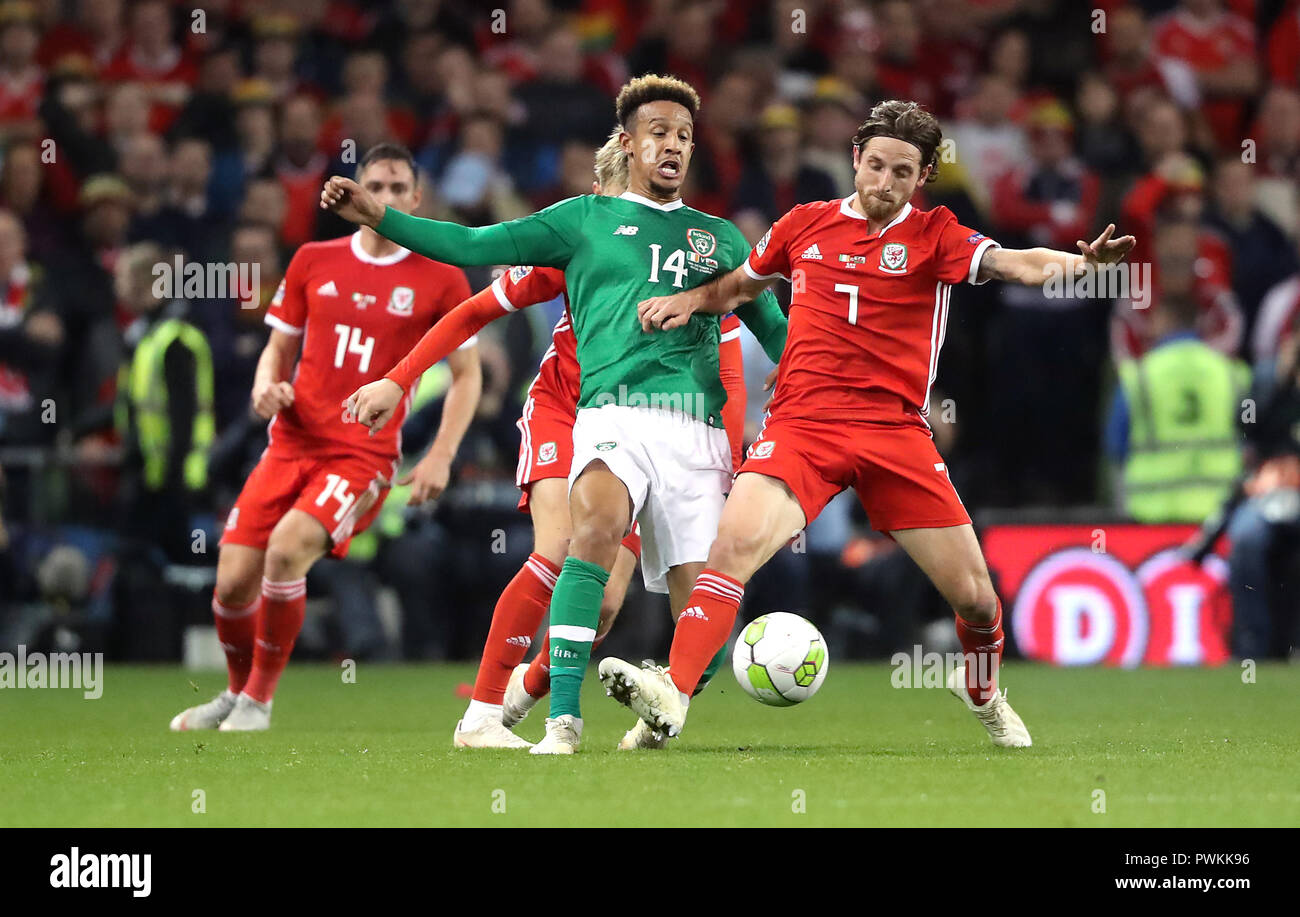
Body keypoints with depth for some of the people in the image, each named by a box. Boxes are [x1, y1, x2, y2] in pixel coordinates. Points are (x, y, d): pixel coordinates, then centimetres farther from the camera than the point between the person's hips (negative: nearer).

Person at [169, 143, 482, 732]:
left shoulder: (440, 280, 1)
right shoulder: (313, 262, 9)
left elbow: (467, 375, 8)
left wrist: (441, 456, -3)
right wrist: (266, 387, -5)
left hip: (366, 453, -4)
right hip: (292, 441, 4)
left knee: (287, 547, -28)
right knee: (233, 580, -6)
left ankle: (259, 698, -8)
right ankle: (237, 692, 24)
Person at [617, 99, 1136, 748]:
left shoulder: (934, 236, 5)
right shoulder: (806, 225, 11)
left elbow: (1016, 264, -13)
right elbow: (741, 285, 30)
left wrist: (1078, 261, -33)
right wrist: (690, 299, 9)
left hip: (897, 433, 0)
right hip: (802, 424, 0)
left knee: (975, 597, 1)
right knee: (734, 543, -27)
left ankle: (982, 693, 34)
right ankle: (671, 696, -33)